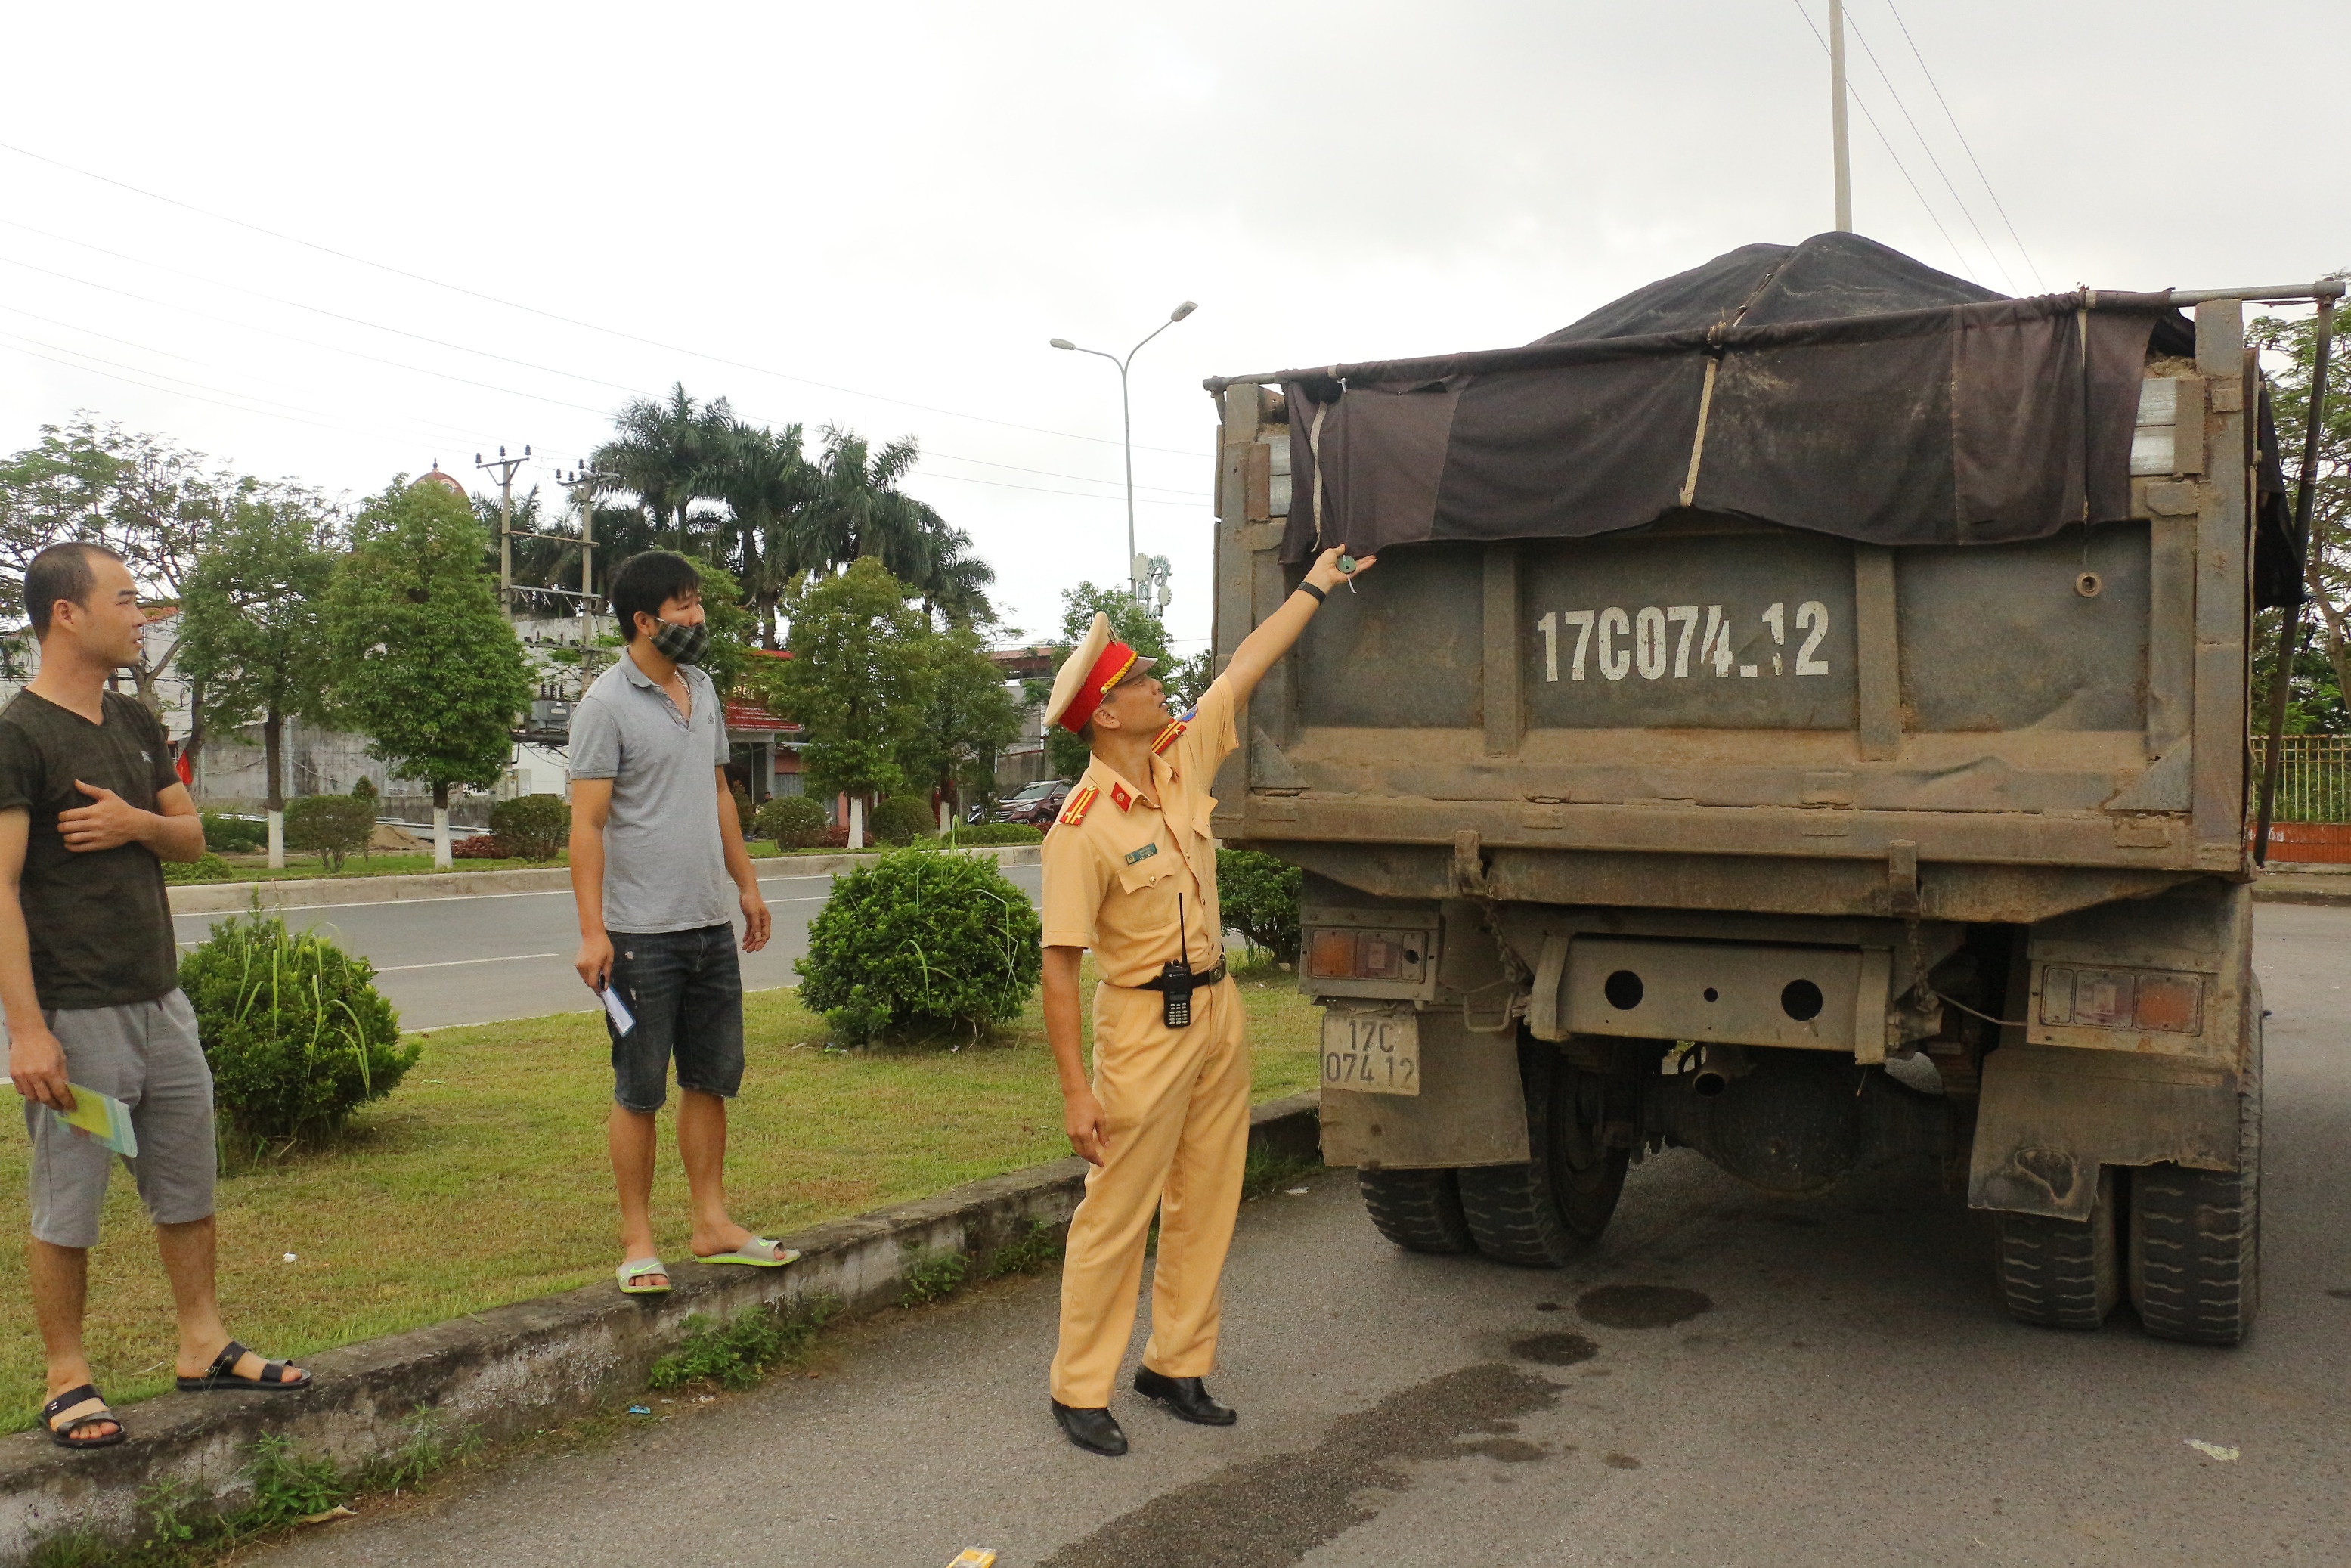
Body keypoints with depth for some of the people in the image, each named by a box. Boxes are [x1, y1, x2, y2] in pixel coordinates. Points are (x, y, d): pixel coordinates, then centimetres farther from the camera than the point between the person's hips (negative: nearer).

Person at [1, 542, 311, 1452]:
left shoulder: (134, 724, 11)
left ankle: (204, 1348, 26)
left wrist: (136, 821, -7)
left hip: (160, 1003, 7)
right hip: (75, 1017, -7)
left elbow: (193, 838, 17)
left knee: (188, 1192, 14)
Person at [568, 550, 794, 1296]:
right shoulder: (607, 704, -10)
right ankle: (638, 1241, 12)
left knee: (712, 1080, 12)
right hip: (642, 933, -7)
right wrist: (592, 930, -19)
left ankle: (712, 1222, 23)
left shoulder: (702, 689, 12)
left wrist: (746, 883, 20)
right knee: (640, 1092, 2)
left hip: (712, 925, 7)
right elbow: (586, 824, -13)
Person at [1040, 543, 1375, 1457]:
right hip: (1145, 1028, -8)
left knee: (1205, 1206, 14)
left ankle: (1177, 1365, 28)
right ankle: (1080, 1391, 13)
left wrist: (1316, 587, 18)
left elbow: (1246, 668, 13)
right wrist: (1076, 1090, -21)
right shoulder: (1083, 829, -19)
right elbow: (1059, 968, -19)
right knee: (1115, 1216, 0)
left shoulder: (1183, 760, 2)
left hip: (1217, 1013, 8)